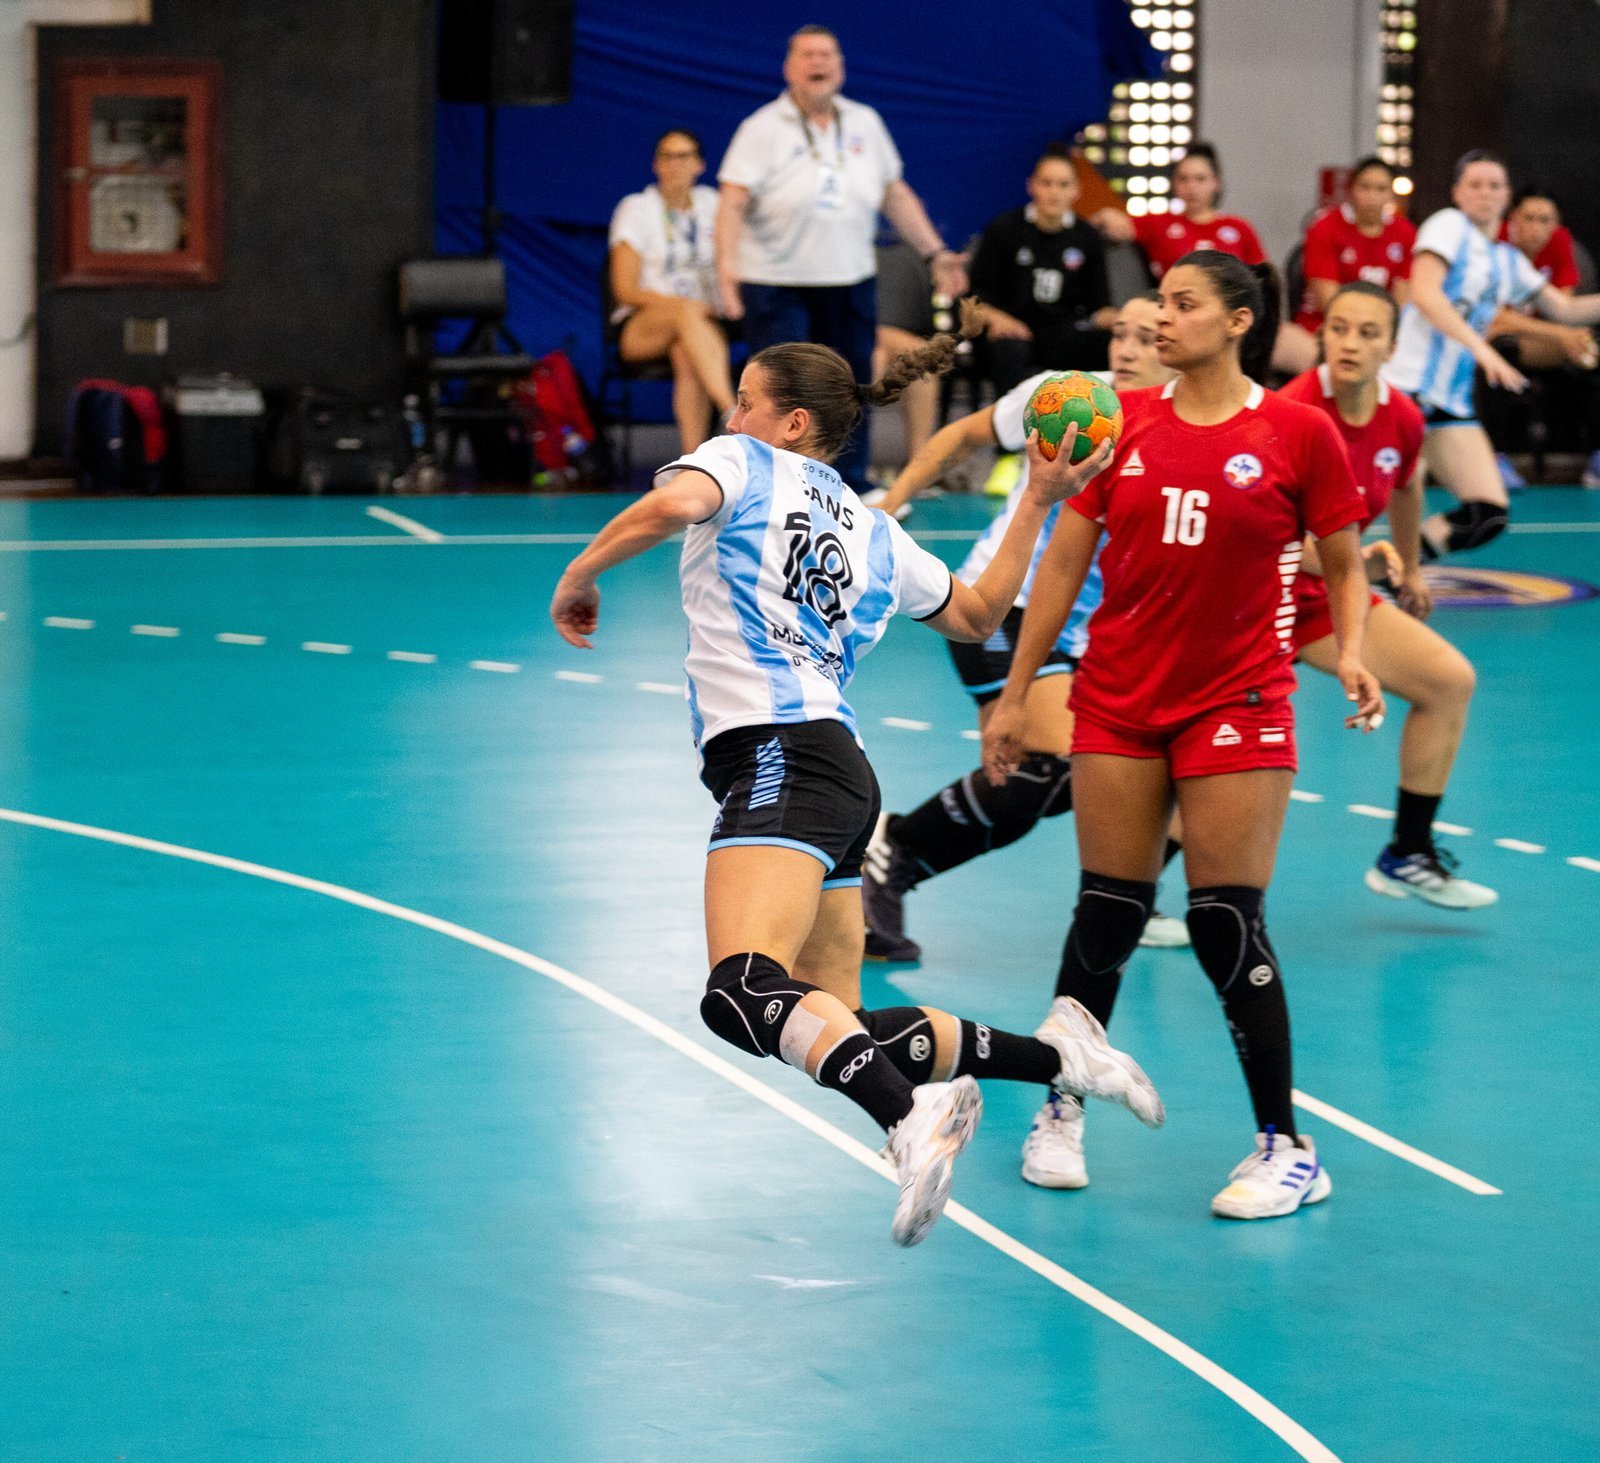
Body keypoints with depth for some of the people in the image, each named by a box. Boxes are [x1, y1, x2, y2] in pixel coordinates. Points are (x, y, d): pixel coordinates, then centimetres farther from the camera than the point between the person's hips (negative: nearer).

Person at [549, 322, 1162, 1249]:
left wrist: (579, 575, -1)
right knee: (832, 1030, 12)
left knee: (743, 991, -29)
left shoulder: (744, 464, 7)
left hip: (780, 759, -9)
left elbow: (669, 507, -15)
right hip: (840, 771, 9)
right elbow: (980, 616, 38)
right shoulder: (873, 533, 27)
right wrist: (1039, 504, 44)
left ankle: (912, 1112, -48)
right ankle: (1055, 1053, 10)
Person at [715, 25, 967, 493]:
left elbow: (897, 197, 16)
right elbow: (733, 203, -14)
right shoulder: (762, 129, -6)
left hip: (849, 281, 5)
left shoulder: (865, 123, 9)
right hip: (776, 285, -5)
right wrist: (726, 264, -29)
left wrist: (935, 253, 12)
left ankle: (851, 485, 22)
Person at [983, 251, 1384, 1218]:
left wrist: (1352, 655, -14)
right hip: (1119, 702, 3)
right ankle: (1062, 1114, 24)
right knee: (1107, 913, 6)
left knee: (1228, 924, -6)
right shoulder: (1123, 422, 3)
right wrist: (1015, 694, 8)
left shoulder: (1298, 433, -5)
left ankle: (1288, 1150, 3)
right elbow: (1065, 562, 8)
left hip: (1238, 708, -3)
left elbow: (1344, 562, 5)